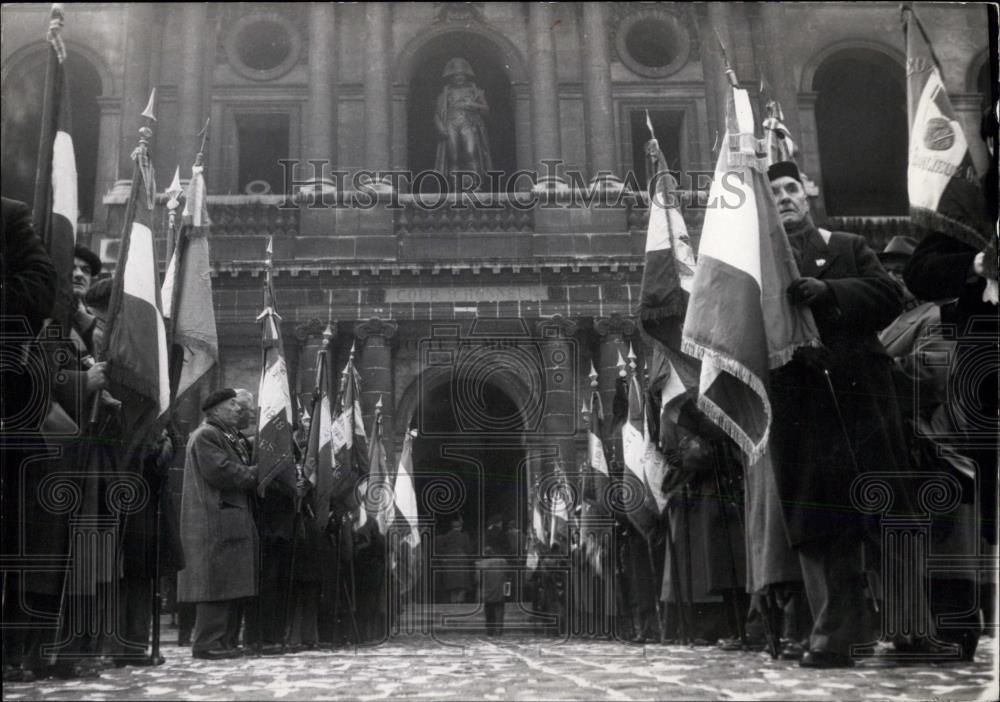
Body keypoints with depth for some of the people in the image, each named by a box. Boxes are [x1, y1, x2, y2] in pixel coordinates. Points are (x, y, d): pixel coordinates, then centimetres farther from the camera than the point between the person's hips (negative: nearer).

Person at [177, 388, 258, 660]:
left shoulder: (233, 438, 22)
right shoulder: (205, 436, -9)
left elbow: (241, 469, 22)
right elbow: (222, 472, -19)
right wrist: (257, 473, -10)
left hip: (235, 522, 10)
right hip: (215, 523, -10)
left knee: (231, 585, 10)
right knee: (216, 584, -9)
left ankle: (226, 641, 15)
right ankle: (208, 643, -5)